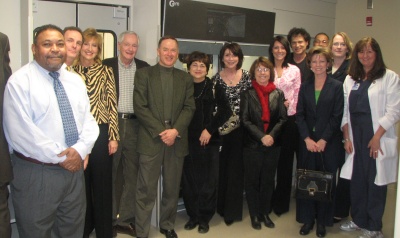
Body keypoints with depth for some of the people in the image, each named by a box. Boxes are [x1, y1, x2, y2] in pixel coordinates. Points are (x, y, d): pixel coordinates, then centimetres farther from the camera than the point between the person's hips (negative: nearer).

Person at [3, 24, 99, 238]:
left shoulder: (75, 80, 9)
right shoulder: (20, 81, -10)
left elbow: (89, 121, 6)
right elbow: (20, 133, -18)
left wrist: (80, 149, -13)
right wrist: (60, 157, -16)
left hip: (74, 169, 6)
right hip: (36, 173, -5)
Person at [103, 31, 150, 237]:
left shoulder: (144, 68, 8)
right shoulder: (107, 65, 2)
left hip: (135, 125, 2)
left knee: (132, 173, 7)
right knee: (111, 172, 8)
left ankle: (126, 219, 19)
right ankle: (109, 218, 21)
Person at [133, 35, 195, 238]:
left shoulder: (185, 78, 13)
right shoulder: (143, 73, 3)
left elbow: (189, 108, 4)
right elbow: (140, 107, -6)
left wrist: (175, 131, -11)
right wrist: (160, 131, -13)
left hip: (177, 140, 3)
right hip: (151, 140, -3)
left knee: (172, 189, 12)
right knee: (146, 191, 1)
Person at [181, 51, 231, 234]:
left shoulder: (215, 88, 3)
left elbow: (226, 111, -2)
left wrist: (209, 129, -9)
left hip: (209, 141, -1)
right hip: (187, 140, 1)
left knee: (208, 181, 4)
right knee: (189, 180, 6)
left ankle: (204, 218, 19)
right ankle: (192, 215, 22)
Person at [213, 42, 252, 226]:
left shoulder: (246, 76, 2)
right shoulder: (216, 78, 2)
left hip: (240, 128, 0)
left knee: (236, 168, 4)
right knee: (221, 167, 7)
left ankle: (232, 210, 16)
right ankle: (221, 205, 24)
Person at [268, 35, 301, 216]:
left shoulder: (294, 70, 6)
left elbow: (297, 95, 4)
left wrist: (288, 105, -9)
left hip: (289, 119, 0)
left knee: (286, 161, 6)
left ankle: (281, 202, 18)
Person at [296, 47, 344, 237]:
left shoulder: (337, 87, 0)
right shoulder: (304, 87, 9)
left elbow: (336, 117, -6)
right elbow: (299, 115, 4)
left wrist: (323, 140, -12)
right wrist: (307, 139, -8)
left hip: (329, 143, -2)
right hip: (307, 142, 3)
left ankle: (322, 221, 17)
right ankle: (307, 219, 17)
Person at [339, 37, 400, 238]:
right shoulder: (350, 79, 12)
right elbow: (345, 110, 10)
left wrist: (377, 137, -12)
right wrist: (346, 137, 3)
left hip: (377, 138, -4)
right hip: (355, 137, 4)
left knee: (375, 182, 2)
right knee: (356, 180, 9)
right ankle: (359, 219, 26)